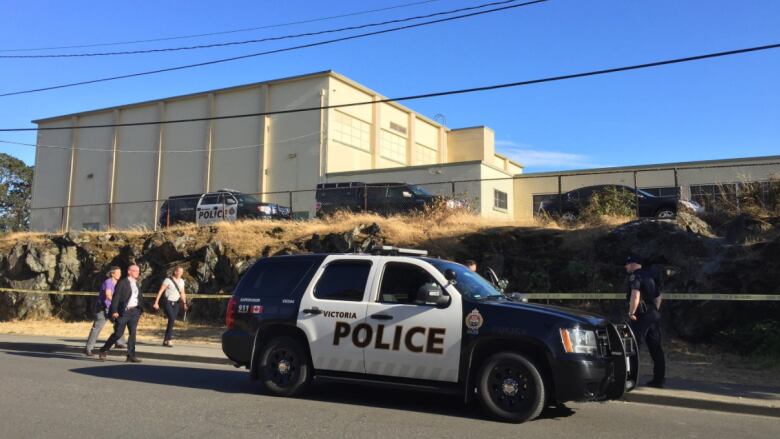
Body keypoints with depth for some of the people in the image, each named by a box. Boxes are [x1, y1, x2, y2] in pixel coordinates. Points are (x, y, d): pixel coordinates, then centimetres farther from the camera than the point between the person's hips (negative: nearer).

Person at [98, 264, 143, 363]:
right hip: (123, 311, -6)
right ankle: (103, 351, 18)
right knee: (118, 333, -2)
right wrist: (114, 311, -16)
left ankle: (131, 356, 2)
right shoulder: (122, 283, -5)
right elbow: (116, 297, -10)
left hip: (135, 311, 6)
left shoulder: (136, 284, 16)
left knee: (133, 333, 0)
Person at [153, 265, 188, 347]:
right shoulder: (168, 280, -7)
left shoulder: (181, 281, 12)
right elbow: (160, 291, -8)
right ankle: (169, 339, -18)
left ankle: (165, 340, 12)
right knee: (171, 318, -22)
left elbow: (182, 293, 18)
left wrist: (184, 303, 7)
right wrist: (156, 303, -12)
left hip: (176, 303, 6)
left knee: (172, 320, 2)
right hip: (168, 302, -6)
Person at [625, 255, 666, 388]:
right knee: (655, 348, 9)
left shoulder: (635, 276, -8)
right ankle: (659, 379, 12)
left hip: (641, 316, -9)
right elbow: (658, 297, 26)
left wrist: (631, 312, -17)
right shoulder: (649, 276, 20)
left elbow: (635, 295, -25)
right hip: (654, 315, 9)